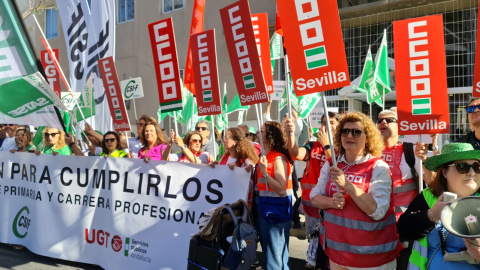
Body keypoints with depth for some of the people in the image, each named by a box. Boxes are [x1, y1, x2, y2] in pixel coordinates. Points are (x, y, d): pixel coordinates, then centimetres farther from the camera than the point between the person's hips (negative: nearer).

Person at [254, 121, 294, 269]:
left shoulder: (278, 158, -18)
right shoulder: (264, 157, 8)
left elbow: (281, 189, -26)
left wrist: (264, 172, -25)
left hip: (275, 213, -9)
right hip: (263, 210, 9)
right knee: (267, 254, 22)